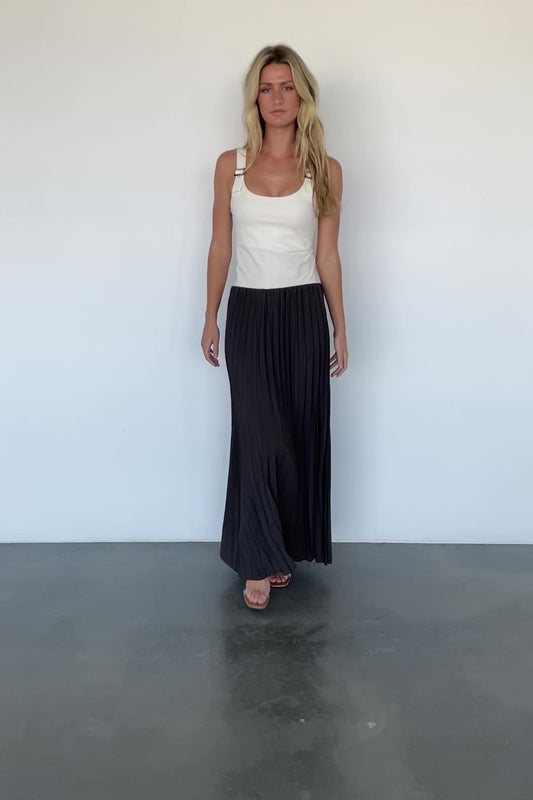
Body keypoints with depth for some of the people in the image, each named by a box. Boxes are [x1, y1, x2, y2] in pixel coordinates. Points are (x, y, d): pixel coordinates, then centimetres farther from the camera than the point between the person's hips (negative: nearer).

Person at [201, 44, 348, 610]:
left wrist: (340, 331, 4)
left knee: (299, 434, 6)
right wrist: (211, 319, 6)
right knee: (258, 436, -4)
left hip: (303, 314, 0)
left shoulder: (325, 170, 3)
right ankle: (259, 561, 10)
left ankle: (286, 547, 25)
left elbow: (327, 256, 4)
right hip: (249, 314, 0)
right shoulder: (230, 165, 4)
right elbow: (220, 246, 8)